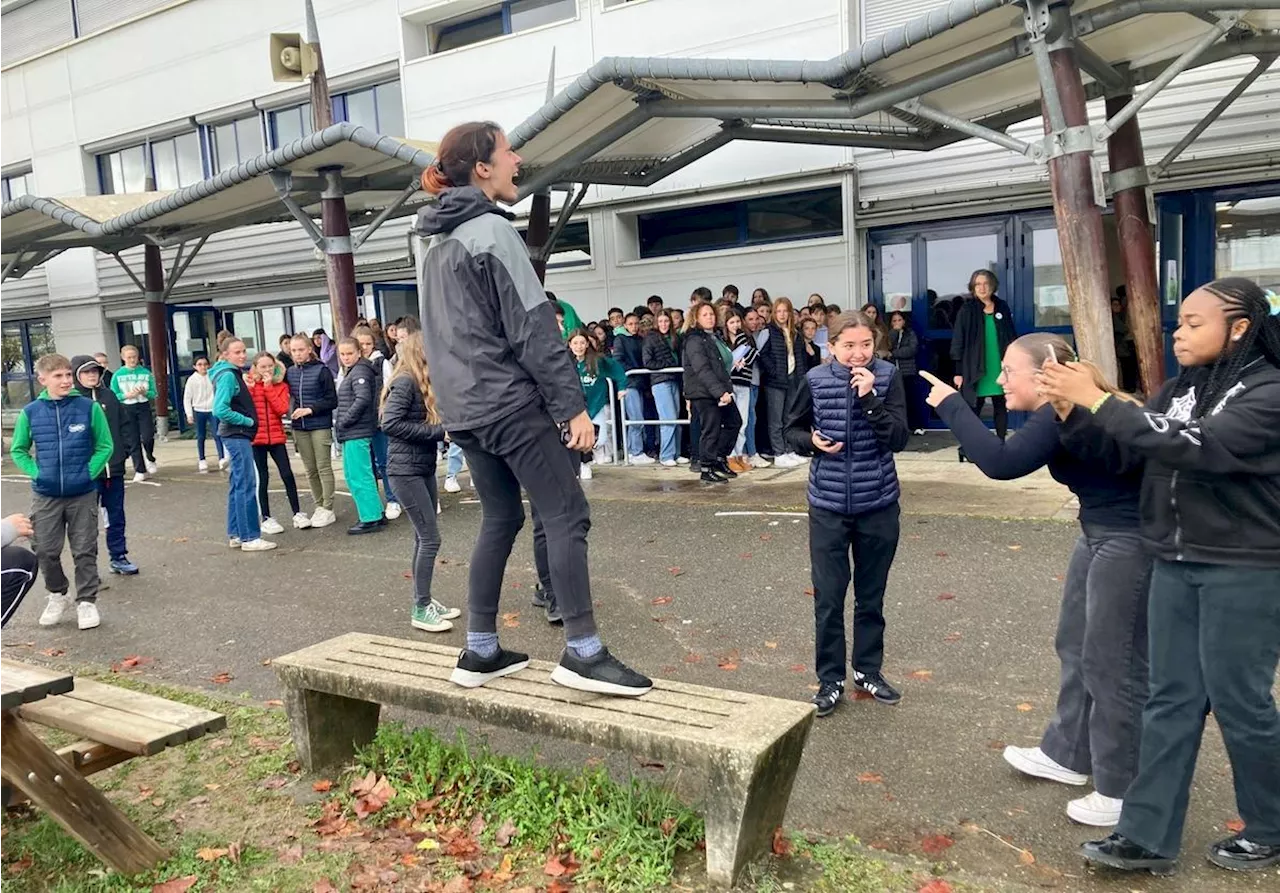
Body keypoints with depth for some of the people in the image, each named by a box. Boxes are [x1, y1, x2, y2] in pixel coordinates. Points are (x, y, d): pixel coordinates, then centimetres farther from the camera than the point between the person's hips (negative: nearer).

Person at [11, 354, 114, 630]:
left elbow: (105, 446, 0)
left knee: (85, 552, 6)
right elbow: (18, 450, 9)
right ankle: (58, 595, 32)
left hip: (83, 494, -2)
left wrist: (89, 472, -8)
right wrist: (36, 473, -4)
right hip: (45, 496, 2)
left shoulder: (89, 407, -8)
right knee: (45, 551, 9)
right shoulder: (31, 412, -4)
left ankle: (87, 601, 20)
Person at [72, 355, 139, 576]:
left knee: (116, 516, 14)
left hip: (114, 469, 5)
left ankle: (119, 557, 26)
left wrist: (125, 449, 5)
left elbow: (123, 424, 14)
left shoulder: (109, 395, 7)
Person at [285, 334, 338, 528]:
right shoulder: (289, 372, 7)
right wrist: (291, 411, -3)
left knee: (324, 468, -1)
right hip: (299, 428, 5)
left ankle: (328, 509, 6)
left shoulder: (322, 370, -6)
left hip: (320, 426, -5)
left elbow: (332, 401, -7)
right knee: (310, 470, 10)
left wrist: (310, 409, -15)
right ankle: (319, 506, 20)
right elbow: (286, 395, 17)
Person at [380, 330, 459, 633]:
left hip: (424, 467, 9)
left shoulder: (424, 382, 14)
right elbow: (390, 423, -24)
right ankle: (420, 610, 1)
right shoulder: (405, 382, -14)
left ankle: (424, 602, 21)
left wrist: (446, 429, -6)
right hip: (406, 469, -9)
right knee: (430, 538, -8)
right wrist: (439, 432, -22)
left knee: (423, 538, 13)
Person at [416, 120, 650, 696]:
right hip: (510, 402, -9)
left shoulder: (437, 244, 16)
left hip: (465, 407, 9)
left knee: (500, 518, 15)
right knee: (567, 516, -5)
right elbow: (532, 329, -17)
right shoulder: (492, 231, -11)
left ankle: (480, 652, 18)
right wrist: (573, 405, -16)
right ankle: (582, 652, -4)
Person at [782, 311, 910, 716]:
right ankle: (830, 680, 19)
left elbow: (899, 438, -15)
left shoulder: (887, 376, -7)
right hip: (828, 505, 0)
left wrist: (870, 396, -24)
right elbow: (793, 429, 7)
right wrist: (811, 441, -14)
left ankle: (868, 670, 32)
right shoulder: (815, 380, -7)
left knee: (871, 595, 15)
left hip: (878, 504, 1)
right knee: (828, 597, 4)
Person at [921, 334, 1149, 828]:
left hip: (1131, 543, -11)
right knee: (1075, 648, 20)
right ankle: (1068, 755, 35)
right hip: (1102, 534, 11)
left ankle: (1121, 791, 15)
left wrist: (951, 405, -25)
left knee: (1112, 665, 0)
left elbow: (1001, 462, -32)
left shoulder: (1065, 413, -23)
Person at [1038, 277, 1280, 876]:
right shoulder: (1182, 388, 7)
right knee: (1172, 701, 9)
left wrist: (1097, 401, -30)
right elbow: (1130, 448, 2)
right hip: (1176, 564, 6)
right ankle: (1147, 837, 15)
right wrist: (1074, 408, -15)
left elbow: (1195, 447, -29)